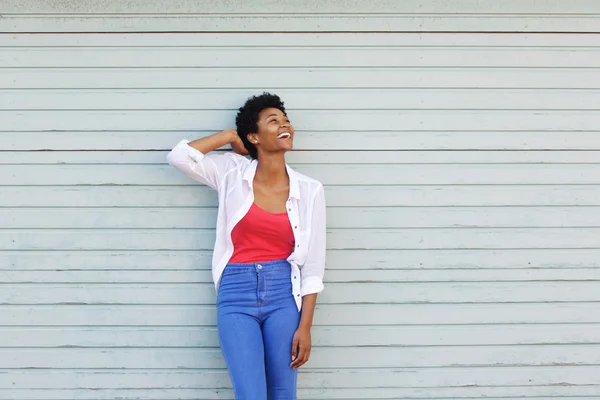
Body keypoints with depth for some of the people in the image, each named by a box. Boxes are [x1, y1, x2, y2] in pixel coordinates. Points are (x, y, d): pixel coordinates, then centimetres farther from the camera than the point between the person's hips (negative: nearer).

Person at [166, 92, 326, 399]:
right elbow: (179, 156, -9)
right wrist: (230, 136, 1)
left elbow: (313, 265, 1)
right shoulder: (232, 172, 1)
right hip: (236, 295, -1)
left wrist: (305, 326, -3)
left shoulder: (309, 190, 0)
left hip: (284, 295, 1)